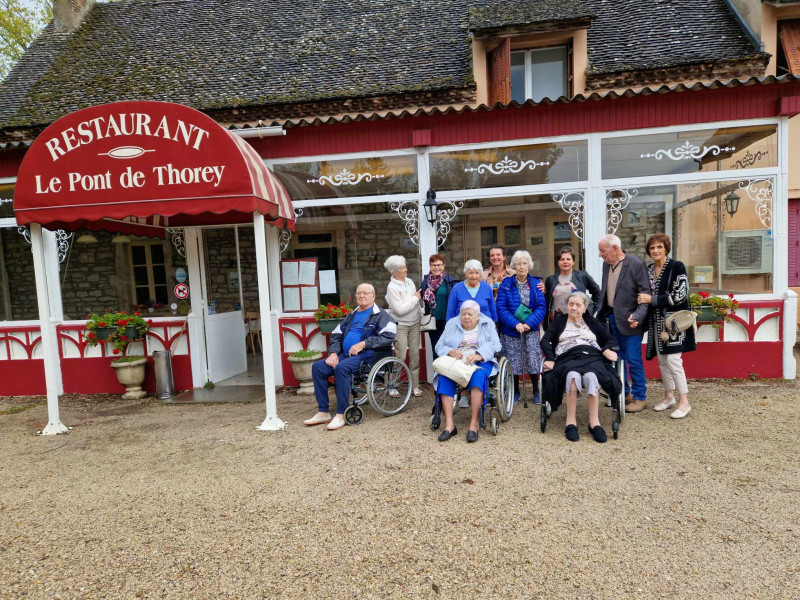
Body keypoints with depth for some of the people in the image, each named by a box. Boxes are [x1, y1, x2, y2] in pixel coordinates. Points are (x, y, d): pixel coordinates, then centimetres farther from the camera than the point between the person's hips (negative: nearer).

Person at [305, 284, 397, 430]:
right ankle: (323, 412, -5)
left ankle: (341, 414, -24)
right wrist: (333, 352, 1)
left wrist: (363, 343, -18)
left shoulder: (381, 315, 3)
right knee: (317, 367, -10)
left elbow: (388, 336, -12)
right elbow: (336, 335, 21)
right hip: (345, 355, 7)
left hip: (367, 356, -7)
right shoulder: (351, 316, 24)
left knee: (342, 367, -34)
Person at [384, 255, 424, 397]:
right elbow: (400, 309, -20)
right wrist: (415, 298, -11)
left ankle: (415, 386, 15)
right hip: (400, 325, -6)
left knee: (415, 355, 6)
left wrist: (420, 314, 11)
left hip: (414, 323, 6)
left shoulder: (409, 281, 6)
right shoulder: (392, 287, -13)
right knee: (400, 357, -7)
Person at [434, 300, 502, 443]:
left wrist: (478, 355, -21)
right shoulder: (452, 324, 15)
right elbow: (439, 345, 9)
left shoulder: (488, 324, 11)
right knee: (444, 377, -30)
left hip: (481, 362, -1)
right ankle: (449, 425, -32)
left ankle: (474, 424, -33)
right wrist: (450, 351, -14)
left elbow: (495, 345, -3)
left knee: (478, 376, -36)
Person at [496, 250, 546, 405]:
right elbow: (501, 308, -7)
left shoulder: (536, 283, 2)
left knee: (533, 361, 0)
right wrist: (515, 324, -17)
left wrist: (529, 323, -17)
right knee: (513, 363, 6)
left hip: (531, 330, 0)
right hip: (510, 331, 0)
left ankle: (536, 391, 21)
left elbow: (541, 307, -4)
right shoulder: (506, 284, -1)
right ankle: (515, 392, 24)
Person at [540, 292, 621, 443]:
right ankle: (571, 421, -33)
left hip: (592, 357, 1)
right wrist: (550, 359, -6)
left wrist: (606, 350, -2)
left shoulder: (592, 322, 30)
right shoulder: (559, 321, 26)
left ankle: (594, 422, -32)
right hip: (568, 358, -1)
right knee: (573, 375, -38)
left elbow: (609, 339, 21)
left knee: (591, 376, -37)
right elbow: (545, 341, 11)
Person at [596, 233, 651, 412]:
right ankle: (624, 394, 28)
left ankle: (640, 397, 16)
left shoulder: (636, 264, -12)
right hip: (611, 318, 7)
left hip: (629, 320, -7)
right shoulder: (606, 265, 9)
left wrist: (638, 316, -24)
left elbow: (645, 293, -13)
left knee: (633, 360, 1)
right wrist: (600, 313, 10)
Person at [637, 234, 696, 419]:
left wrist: (652, 299, -17)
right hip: (656, 322, 6)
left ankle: (684, 402, 2)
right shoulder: (648, 270, 10)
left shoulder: (676, 267, -8)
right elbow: (645, 296, 16)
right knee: (662, 360, 12)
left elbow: (680, 295, -15)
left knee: (673, 359, -8)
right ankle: (669, 396, 26)